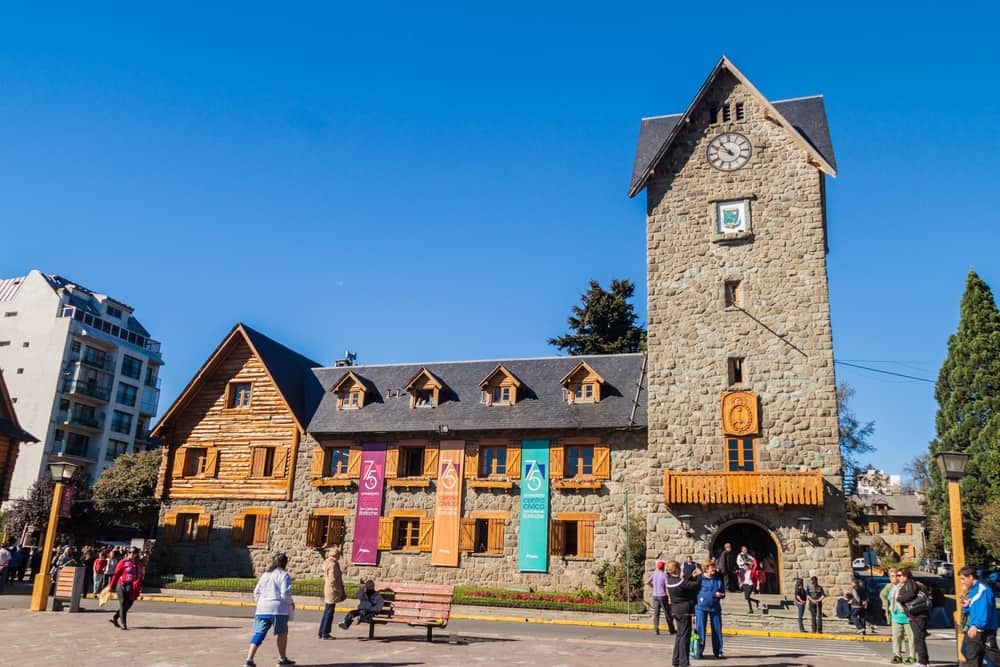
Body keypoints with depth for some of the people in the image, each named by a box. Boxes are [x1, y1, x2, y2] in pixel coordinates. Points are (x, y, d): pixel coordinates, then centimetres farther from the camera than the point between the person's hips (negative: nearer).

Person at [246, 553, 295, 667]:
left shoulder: (265, 575, 15)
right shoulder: (284, 575, -5)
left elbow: (256, 592, 15)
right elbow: (285, 593, -14)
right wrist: (291, 603, 3)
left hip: (262, 609, 5)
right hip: (278, 609, -5)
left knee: (258, 634, 4)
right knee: (281, 633, 13)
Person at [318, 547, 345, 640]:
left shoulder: (327, 563, 13)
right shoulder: (333, 564, -17)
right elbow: (332, 580, -21)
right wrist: (338, 591, -14)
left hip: (327, 591, 10)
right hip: (332, 591, -10)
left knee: (327, 612, 16)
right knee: (329, 612, -3)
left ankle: (321, 633, 21)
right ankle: (325, 633, 2)